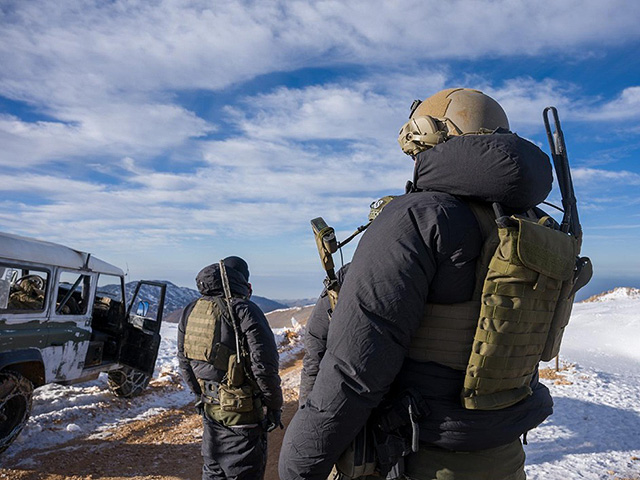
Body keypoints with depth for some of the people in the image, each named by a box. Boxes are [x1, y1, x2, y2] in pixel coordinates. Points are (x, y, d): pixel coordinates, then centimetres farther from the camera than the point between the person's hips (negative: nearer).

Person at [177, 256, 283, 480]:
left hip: (210, 409, 7)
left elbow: (184, 362, 13)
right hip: (242, 411, -6)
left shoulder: (190, 312, 5)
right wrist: (274, 405, -6)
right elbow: (264, 366, -19)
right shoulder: (245, 311, -18)